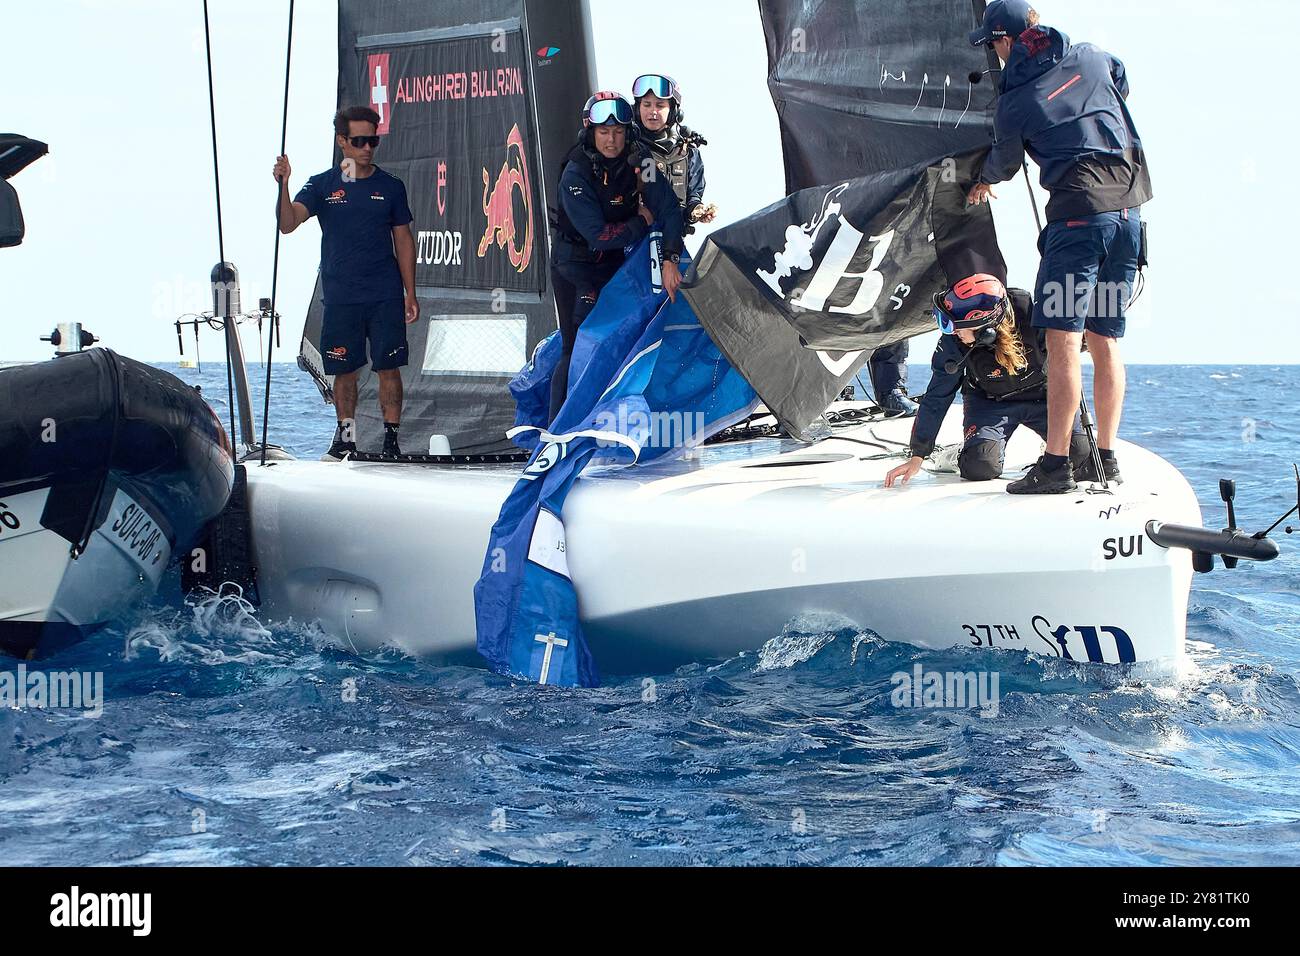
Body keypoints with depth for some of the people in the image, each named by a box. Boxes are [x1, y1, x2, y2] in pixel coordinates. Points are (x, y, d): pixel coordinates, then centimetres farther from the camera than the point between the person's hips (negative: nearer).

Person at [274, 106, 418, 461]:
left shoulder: (390, 187, 7)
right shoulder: (322, 185, 4)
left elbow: (403, 241, 10)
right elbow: (288, 224, -8)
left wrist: (410, 294, 5)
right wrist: (283, 184, -25)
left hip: (385, 297, 0)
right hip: (340, 298, 0)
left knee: (389, 367, -3)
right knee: (344, 369, 6)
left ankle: (391, 439, 3)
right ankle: (345, 437, 18)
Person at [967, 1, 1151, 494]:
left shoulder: (1014, 102, -1)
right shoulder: (1091, 58, 10)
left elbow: (1004, 163, 18)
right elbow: (1123, 83, 34)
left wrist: (983, 183, 41)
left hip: (1079, 213, -6)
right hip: (1129, 211, 6)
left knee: (1062, 337, -9)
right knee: (1106, 340, 11)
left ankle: (1055, 464, -15)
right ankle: (1106, 457, 14)